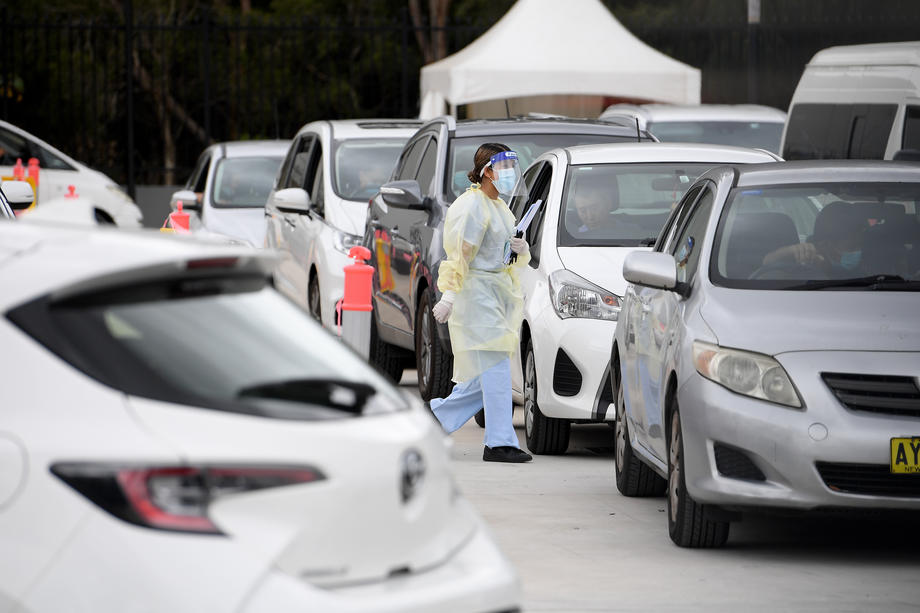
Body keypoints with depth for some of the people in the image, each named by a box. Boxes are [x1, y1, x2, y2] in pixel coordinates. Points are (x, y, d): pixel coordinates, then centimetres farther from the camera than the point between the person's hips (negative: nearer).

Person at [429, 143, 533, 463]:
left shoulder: (499, 207, 18)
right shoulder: (471, 206, -10)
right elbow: (459, 254, -17)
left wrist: (521, 249, 2)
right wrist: (449, 295, -24)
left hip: (500, 293, 9)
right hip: (476, 292, -9)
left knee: (488, 373, 8)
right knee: (496, 368, -13)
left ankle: (435, 415, 20)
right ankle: (499, 443, -13)